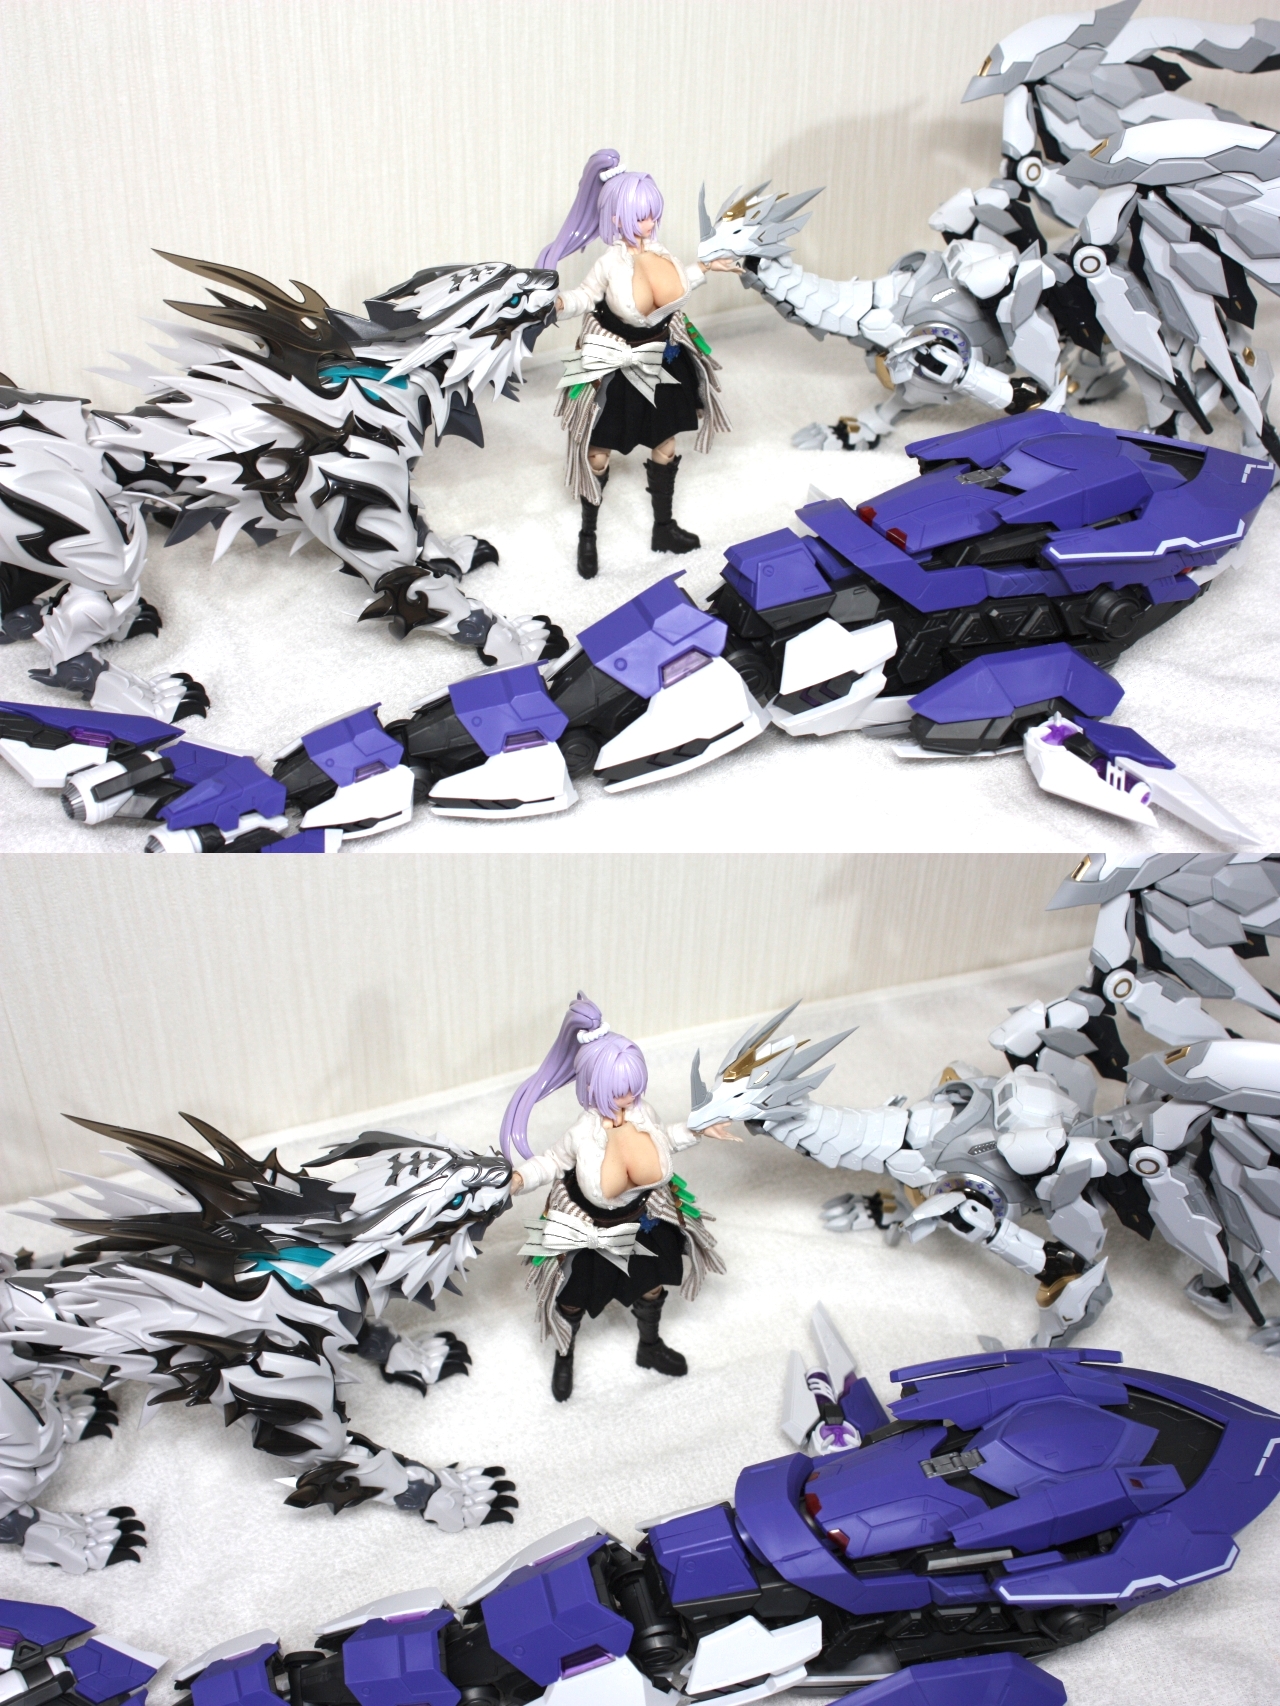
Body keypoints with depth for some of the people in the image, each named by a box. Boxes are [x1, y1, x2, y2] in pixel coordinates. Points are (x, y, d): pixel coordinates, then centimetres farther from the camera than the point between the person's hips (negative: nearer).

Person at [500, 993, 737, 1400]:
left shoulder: (642, 1113, -20)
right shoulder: (583, 1132, -34)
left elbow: (661, 1141, 3)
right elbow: (552, 1161, -20)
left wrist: (698, 1131, 4)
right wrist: (520, 1178, -37)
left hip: (640, 1218, 5)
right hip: (588, 1227, -5)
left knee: (651, 1283, 26)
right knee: (575, 1295, 17)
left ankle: (650, 1346, 58)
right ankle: (564, 1358, 49)